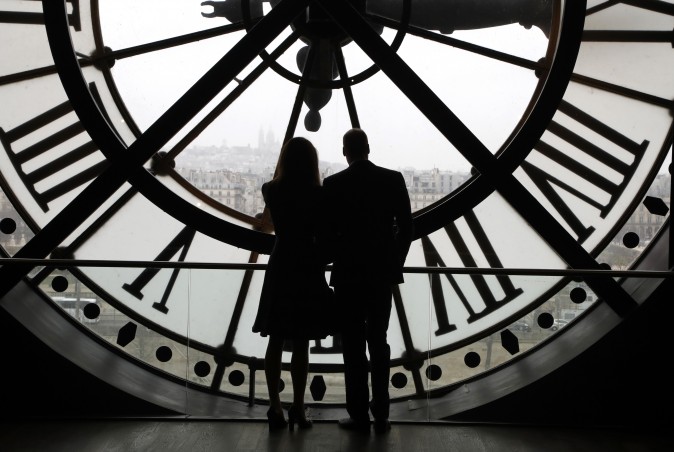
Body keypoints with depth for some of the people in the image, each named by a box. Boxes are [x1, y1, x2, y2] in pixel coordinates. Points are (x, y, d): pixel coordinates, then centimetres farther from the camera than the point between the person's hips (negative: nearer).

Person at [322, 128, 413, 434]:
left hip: (348, 273, -2)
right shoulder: (394, 179, 0)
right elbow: (406, 227, 1)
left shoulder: (333, 184, -7)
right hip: (383, 272, 3)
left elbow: (327, 232, -5)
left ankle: (359, 414, 9)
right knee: (378, 343, 12)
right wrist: (395, 263, 13)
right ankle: (380, 415, 14)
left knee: (353, 346, 5)